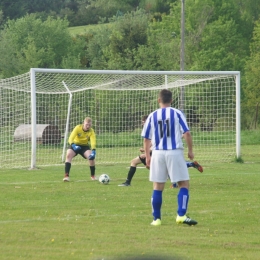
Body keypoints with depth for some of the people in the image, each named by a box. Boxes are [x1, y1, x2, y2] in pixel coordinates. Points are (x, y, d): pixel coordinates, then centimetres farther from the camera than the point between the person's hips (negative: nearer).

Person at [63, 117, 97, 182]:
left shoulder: (91, 131, -16)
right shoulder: (78, 128, -21)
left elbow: (93, 141, -30)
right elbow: (71, 138, -29)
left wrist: (93, 151, -48)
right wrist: (73, 145, -51)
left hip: (85, 146, 1)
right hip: (75, 145, -1)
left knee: (91, 157, -25)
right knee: (68, 155, -30)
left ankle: (93, 176, -2)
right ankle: (66, 175, -29)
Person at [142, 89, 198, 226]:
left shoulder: (152, 116, 6)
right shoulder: (177, 113, -1)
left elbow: (146, 138, 9)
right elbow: (186, 133, -8)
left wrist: (147, 157, 18)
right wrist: (190, 150, 4)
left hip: (158, 153, 3)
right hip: (175, 153, -3)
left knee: (158, 187, 10)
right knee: (184, 184, 4)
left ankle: (156, 219, 11)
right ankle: (181, 215, -9)